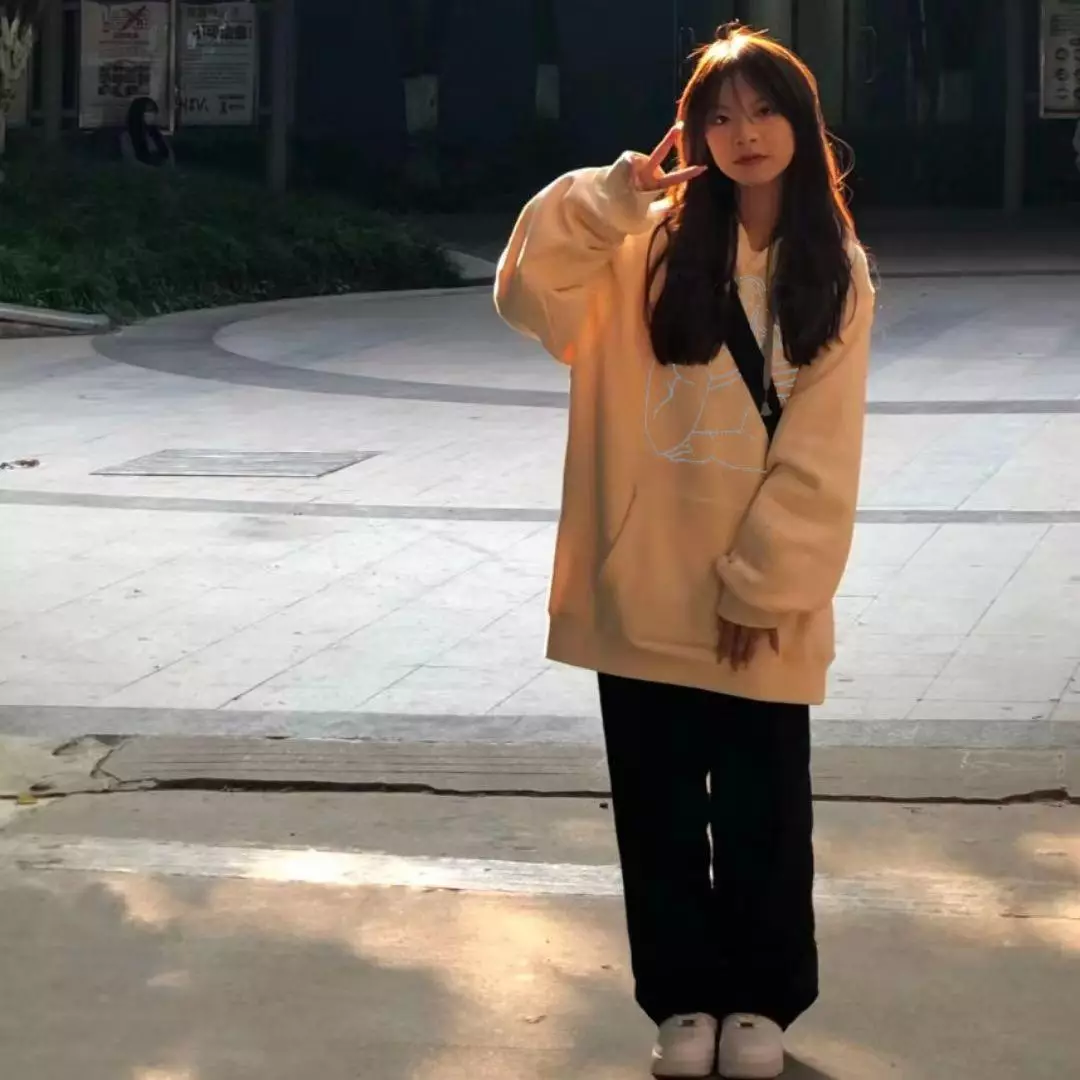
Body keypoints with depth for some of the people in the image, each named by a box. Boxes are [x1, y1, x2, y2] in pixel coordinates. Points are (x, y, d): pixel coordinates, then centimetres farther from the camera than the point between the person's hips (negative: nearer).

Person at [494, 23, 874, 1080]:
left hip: (763, 600, -1)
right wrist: (613, 193, -18)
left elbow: (818, 456, -5)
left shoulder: (837, 271, 0)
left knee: (762, 813, 9)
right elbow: (528, 293, -12)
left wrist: (761, 585, -11)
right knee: (658, 810, 9)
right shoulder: (652, 245, 2)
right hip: (646, 590, 1)